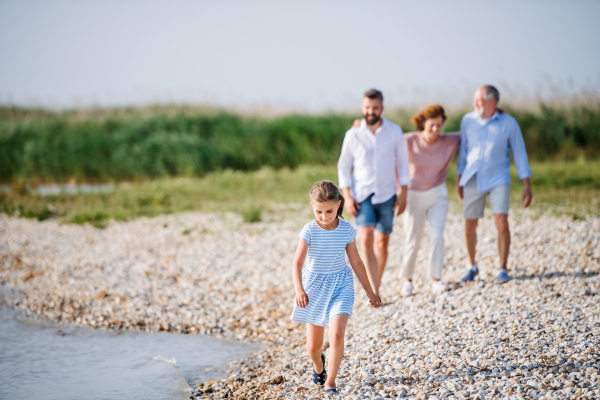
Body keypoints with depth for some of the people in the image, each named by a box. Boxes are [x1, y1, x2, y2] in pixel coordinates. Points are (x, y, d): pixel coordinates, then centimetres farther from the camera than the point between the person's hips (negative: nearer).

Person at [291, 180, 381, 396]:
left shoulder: (346, 230, -7)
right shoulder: (309, 231, -14)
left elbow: (356, 261, 4)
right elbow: (297, 263, -21)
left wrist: (369, 291, 9)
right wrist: (299, 290, -38)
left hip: (341, 285, 0)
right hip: (315, 286, 0)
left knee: (337, 333, -21)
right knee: (313, 345, 9)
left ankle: (330, 383, -9)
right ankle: (318, 365, 45)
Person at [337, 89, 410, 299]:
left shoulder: (395, 131, -1)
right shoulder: (353, 135, -4)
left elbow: (402, 162, 6)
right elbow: (344, 166, 3)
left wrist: (403, 194, 1)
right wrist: (347, 197, -5)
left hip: (386, 195, 2)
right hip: (362, 195, -2)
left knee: (382, 242, 8)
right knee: (366, 239, -17)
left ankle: (375, 289, 22)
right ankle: (374, 292, -20)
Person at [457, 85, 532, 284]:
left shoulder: (509, 123, -7)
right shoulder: (468, 120, -1)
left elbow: (520, 154, -2)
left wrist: (527, 186, -3)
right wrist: (460, 179, 14)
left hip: (498, 180, -2)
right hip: (473, 180, 2)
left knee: (502, 223, -15)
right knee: (470, 227, 4)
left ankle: (503, 269, -3)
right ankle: (471, 266, 26)